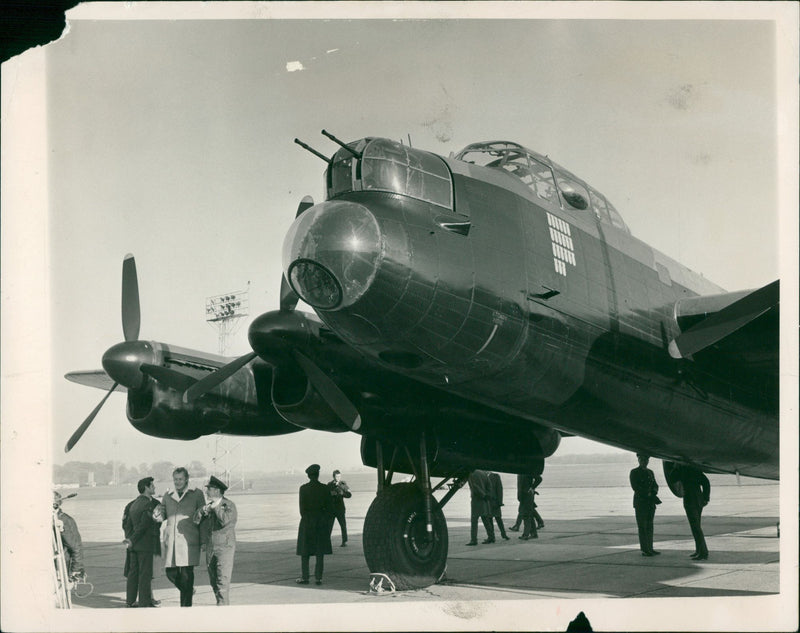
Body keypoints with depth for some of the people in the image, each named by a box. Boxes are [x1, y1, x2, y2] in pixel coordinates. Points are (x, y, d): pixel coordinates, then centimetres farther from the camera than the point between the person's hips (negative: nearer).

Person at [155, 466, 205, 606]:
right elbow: (162, 517, 14)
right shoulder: (168, 496, 15)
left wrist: (203, 539, -3)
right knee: (170, 572, 4)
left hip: (189, 540, -4)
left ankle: (186, 606, 0)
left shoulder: (196, 494, 5)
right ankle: (188, 590, 31)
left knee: (186, 574, -7)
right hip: (171, 541, 4)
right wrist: (158, 514, -10)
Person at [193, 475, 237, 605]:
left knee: (223, 580, -12)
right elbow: (196, 520, 6)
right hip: (210, 549, 6)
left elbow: (225, 520, -23)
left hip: (224, 547, -6)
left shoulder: (229, 505, -6)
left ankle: (223, 606, -12)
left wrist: (216, 507, -12)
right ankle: (220, 605, 18)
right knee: (213, 581, 8)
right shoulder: (208, 505, 13)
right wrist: (203, 510, -12)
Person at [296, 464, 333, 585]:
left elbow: (302, 508, -6)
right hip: (322, 521, 2)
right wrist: (326, 520, 10)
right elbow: (330, 508, -1)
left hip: (307, 521, -1)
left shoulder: (303, 488, -7)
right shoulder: (324, 488, -3)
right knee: (320, 552, 5)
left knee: (305, 551, 8)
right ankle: (318, 578, 2)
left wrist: (305, 519, 6)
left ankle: (304, 577, 7)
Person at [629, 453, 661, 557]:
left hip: (651, 503, 6)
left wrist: (654, 493, -8)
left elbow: (655, 485, 13)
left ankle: (650, 549, 10)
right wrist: (647, 493, -14)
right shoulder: (634, 472, -2)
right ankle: (644, 550, -5)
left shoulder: (650, 472, 16)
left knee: (649, 526, 7)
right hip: (640, 502, -6)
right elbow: (635, 486, -11)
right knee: (642, 526, -6)